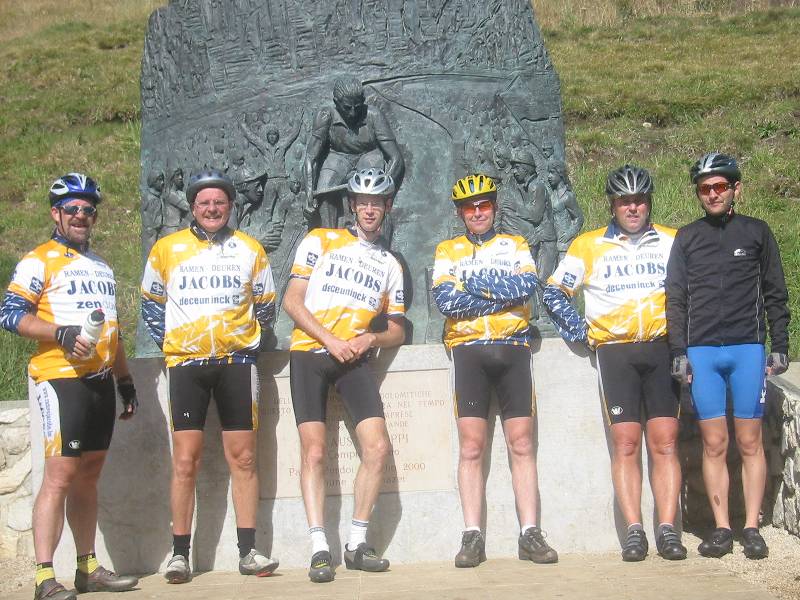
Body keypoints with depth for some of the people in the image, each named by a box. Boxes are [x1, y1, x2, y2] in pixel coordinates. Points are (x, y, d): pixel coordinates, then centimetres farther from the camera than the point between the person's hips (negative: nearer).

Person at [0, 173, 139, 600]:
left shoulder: (101, 267, 22)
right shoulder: (39, 261, -1)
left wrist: (126, 381, 23)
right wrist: (62, 334, -21)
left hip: (101, 381, 7)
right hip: (62, 380, -7)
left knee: (89, 476, 11)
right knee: (60, 475, -13)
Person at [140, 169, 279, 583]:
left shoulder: (250, 250, 10)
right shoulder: (167, 249, 6)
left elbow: (265, 304, 19)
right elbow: (151, 302, 17)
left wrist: (251, 343, 8)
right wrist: (167, 341, 6)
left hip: (236, 362, 1)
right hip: (186, 363, -1)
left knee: (243, 458, 1)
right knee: (185, 460, -4)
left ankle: (248, 552, 6)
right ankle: (180, 554, 2)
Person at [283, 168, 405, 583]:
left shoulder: (390, 266, 19)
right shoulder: (321, 241, 7)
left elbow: (397, 331, 19)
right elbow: (292, 301, 0)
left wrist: (370, 338, -4)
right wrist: (331, 341, -11)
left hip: (355, 360, 3)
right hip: (310, 353, -3)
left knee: (377, 447, -9)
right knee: (314, 451, -10)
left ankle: (357, 544, 2)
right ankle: (319, 549, -9)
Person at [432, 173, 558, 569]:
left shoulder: (516, 246, 15)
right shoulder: (448, 251, 13)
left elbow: (526, 287, -6)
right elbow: (445, 300, -6)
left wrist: (474, 282, -8)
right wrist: (503, 294, -7)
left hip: (512, 347, 1)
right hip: (468, 350, -1)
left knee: (522, 444, -2)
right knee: (471, 447, -4)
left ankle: (530, 533, 0)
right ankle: (472, 536, -2)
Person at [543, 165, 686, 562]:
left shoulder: (672, 242, 11)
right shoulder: (589, 246, 8)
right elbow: (554, 292, 12)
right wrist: (580, 331, 3)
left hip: (662, 350, 1)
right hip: (615, 352, -1)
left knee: (665, 442, -4)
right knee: (625, 444, -5)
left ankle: (668, 529, -2)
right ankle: (634, 531, -3)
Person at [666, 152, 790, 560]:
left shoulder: (756, 232, 9)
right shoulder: (686, 238, 11)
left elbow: (775, 295, 10)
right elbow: (675, 299, 10)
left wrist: (781, 347, 4)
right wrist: (679, 353, 2)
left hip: (748, 349, -1)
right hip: (701, 353, 1)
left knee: (749, 442, -1)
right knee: (714, 443, 1)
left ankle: (751, 528, 3)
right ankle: (721, 529, 5)